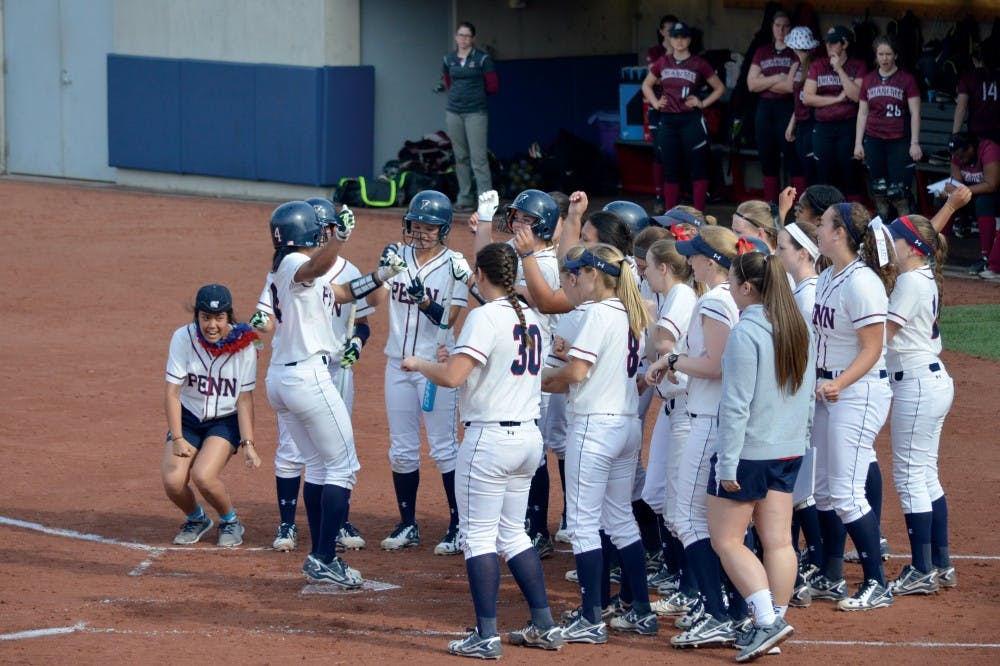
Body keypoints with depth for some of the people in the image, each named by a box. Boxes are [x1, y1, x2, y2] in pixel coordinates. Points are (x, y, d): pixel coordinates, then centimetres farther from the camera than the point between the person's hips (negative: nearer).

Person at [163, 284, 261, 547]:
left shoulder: (243, 345, -16)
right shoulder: (183, 338, -16)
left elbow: (245, 397, -11)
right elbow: (172, 391, -12)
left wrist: (248, 443, -17)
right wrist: (177, 439, -15)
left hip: (226, 421, -2)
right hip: (188, 418, 2)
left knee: (203, 475, -26)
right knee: (173, 481, -18)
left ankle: (230, 522, 4)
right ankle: (196, 519, 15)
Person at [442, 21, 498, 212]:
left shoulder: (482, 59, -3)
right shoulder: (449, 60, 9)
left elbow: (493, 87, 2)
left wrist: (476, 90, 7)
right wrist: (457, 93, 12)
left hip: (476, 112, -4)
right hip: (454, 112, 5)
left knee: (478, 157, -11)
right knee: (461, 157, 8)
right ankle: (465, 198, 14)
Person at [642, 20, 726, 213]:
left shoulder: (699, 64, 0)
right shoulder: (662, 63, 9)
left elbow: (720, 88, 8)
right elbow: (646, 85, 23)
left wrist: (703, 103, -3)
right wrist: (655, 102, 8)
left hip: (691, 120, -3)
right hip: (667, 121, 3)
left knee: (698, 168, -2)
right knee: (670, 169, 8)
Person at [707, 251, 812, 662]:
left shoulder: (746, 332, -17)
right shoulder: (799, 330, 8)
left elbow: (736, 405, -19)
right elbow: (806, 395, 16)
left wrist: (727, 464, -17)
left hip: (750, 450, -8)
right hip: (789, 450, 8)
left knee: (726, 539, 0)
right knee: (778, 540, 9)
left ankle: (767, 621, -11)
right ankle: (772, 624, 12)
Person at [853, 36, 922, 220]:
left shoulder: (907, 80, 1)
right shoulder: (868, 80, 11)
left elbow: (915, 113, -1)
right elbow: (862, 113, 15)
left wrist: (915, 143, -8)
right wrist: (858, 143, 10)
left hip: (899, 142, -4)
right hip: (874, 141, 4)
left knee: (899, 193, -10)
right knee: (878, 191, 4)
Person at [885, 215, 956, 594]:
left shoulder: (912, 281, -15)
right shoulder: (926, 279, 14)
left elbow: (882, 335, -17)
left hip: (918, 385, -10)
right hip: (932, 380, 10)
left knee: (909, 476, -6)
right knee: (926, 475, 15)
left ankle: (923, 571, -3)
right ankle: (941, 566, 19)